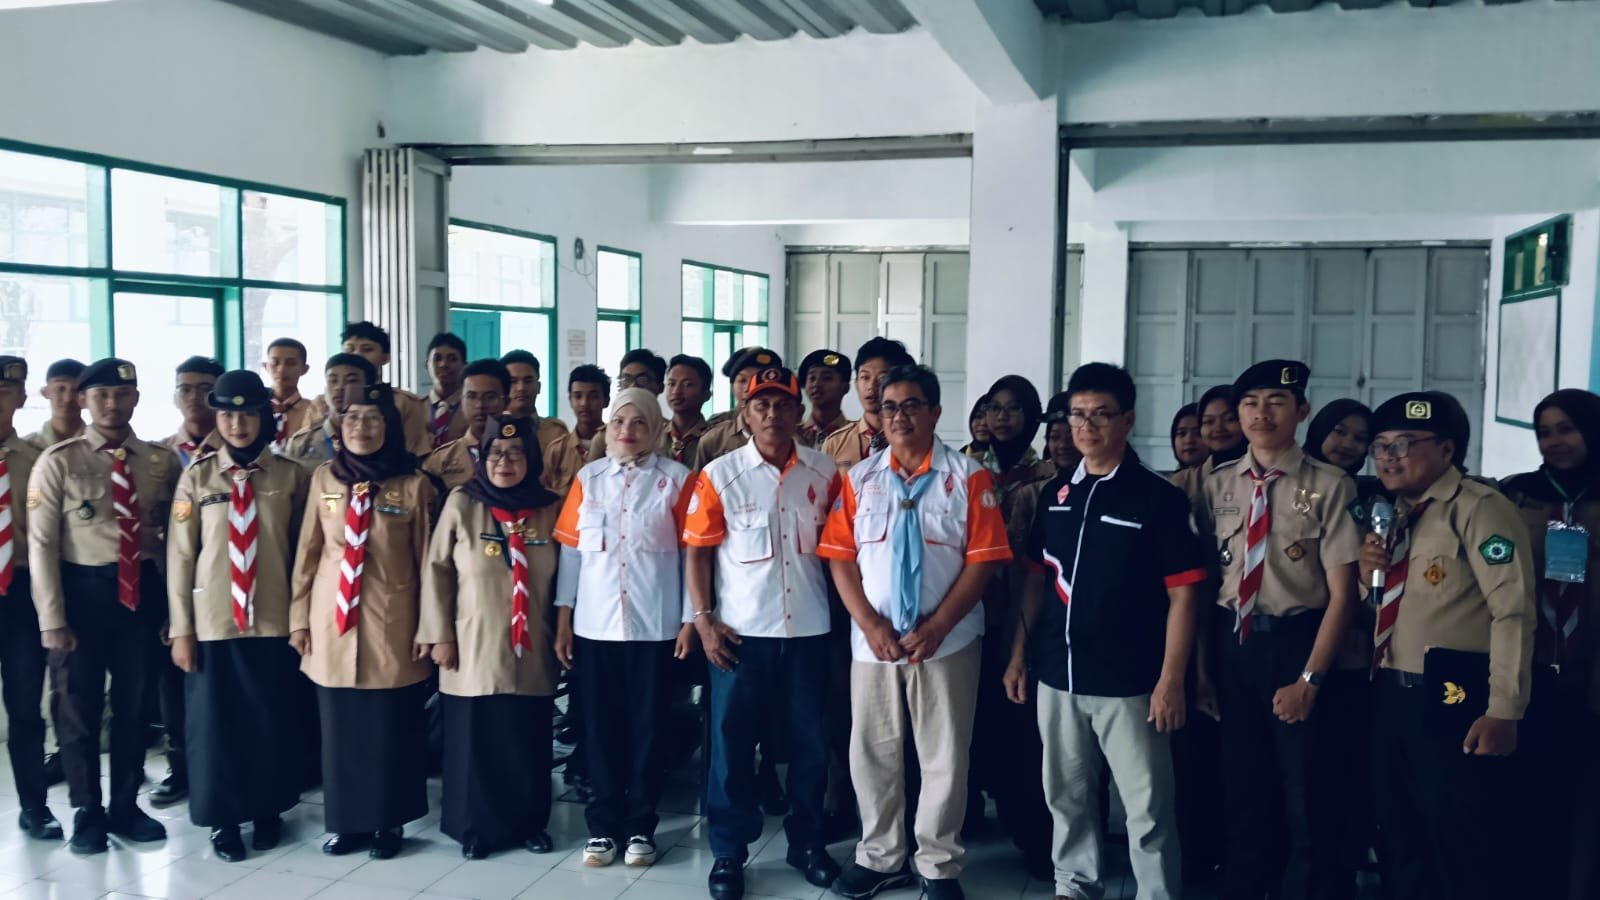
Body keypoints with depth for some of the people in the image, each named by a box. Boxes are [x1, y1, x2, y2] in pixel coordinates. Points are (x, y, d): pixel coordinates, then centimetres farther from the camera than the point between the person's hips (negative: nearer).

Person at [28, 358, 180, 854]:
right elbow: (42, 545, -7)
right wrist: (52, 619, -11)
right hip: (82, 590, -2)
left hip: (141, 590, 3)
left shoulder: (162, 460, 3)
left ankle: (126, 808, 29)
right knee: (78, 708, 8)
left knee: (134, 705, 13)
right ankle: (88, 814, 25)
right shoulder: (59, 461, -5)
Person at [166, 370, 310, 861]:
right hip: (213, 622, 0)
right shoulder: (197, 477, 0)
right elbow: (179, 555, 0)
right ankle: (222, 817, 22)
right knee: (215, 721, 6)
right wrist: (181, 629, -3)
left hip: (275, 621, 0)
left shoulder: (292, 476, 0)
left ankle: (268, 811, 28)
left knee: (273, 720, 10)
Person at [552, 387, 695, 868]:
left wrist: (690, 619, -4)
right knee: (599, 724, 8)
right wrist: (563, 617, 2)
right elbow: (570, 550, 6)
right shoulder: (587, 477, 6)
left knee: (647, 725, 6)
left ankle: (640, 826, 18)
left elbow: (690, 552, -1)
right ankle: (603, 824, 20)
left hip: (654, 625, -2)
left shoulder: (676, 478, -1)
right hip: (595, 624, 2)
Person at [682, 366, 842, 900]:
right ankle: (729, 852, 18)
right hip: (741, 632, -2)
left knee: (810, 740, 10)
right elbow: (697, 551, -2)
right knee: (732, 741, 5)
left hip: (809, 629, 2)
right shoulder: (719, 475, -3)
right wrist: (703, 620, -8)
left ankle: (807, 841, 27)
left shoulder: (825, 473, 3)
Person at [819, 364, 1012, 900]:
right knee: (873, 753, 10)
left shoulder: (968, 477, -2)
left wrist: (936, 627, -14)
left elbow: (983, 559, -7)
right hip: (873, 641, 3)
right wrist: (870, 624, -10)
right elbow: (840, 557, 2)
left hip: (947, 641, -2)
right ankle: (880, 856, 26)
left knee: (944, 756, 5)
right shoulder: (859, 479, 6)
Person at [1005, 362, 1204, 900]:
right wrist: (1019, 654, 9)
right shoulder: (1055, 493, 7)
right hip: (1057, 676, 5)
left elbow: (1181, 594, -9)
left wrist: (1171, 679, -14)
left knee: (1148, 806, 3)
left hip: (1129, 681, -5)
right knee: (1066, 794, 16)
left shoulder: (1159, 498, -7)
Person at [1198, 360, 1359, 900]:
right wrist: (1201, 664, 2)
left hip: (1296, 643, -4)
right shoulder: (1218, 484, 3)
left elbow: (1341, 594, -9)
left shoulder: (1329, 486, -9)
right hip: (1231, 644, 4)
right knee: (1241, 790, 16)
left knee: (1306, 796, 9)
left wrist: (1310, 679, -12)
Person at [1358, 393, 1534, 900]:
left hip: (1455, 699, -8)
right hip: (1393, 697, 8)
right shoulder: (1393, 516, 14)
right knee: (1406, 844, 18)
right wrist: (1369, 575, 0)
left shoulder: (1479, 509, -10)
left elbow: (1514, 613, -17)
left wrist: (1503, 711, -21)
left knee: (1468, 856, 0)